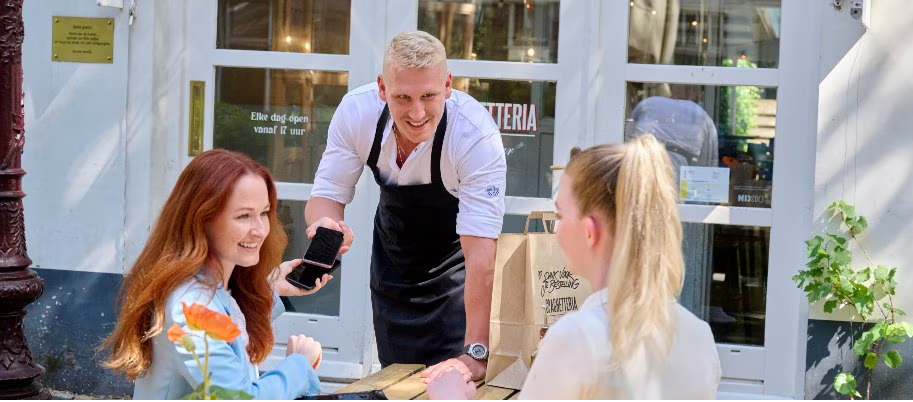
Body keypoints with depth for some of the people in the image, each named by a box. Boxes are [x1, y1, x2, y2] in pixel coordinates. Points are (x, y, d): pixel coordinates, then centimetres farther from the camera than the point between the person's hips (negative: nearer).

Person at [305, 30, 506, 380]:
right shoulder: (356, 111, -25)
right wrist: (326, 223, -43)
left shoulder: (477, 135, -36)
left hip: (456, 247, -3)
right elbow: (327, 195, -17)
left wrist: (475, 355, -42)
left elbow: (480, 252, -38)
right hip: (393, 242, 3)